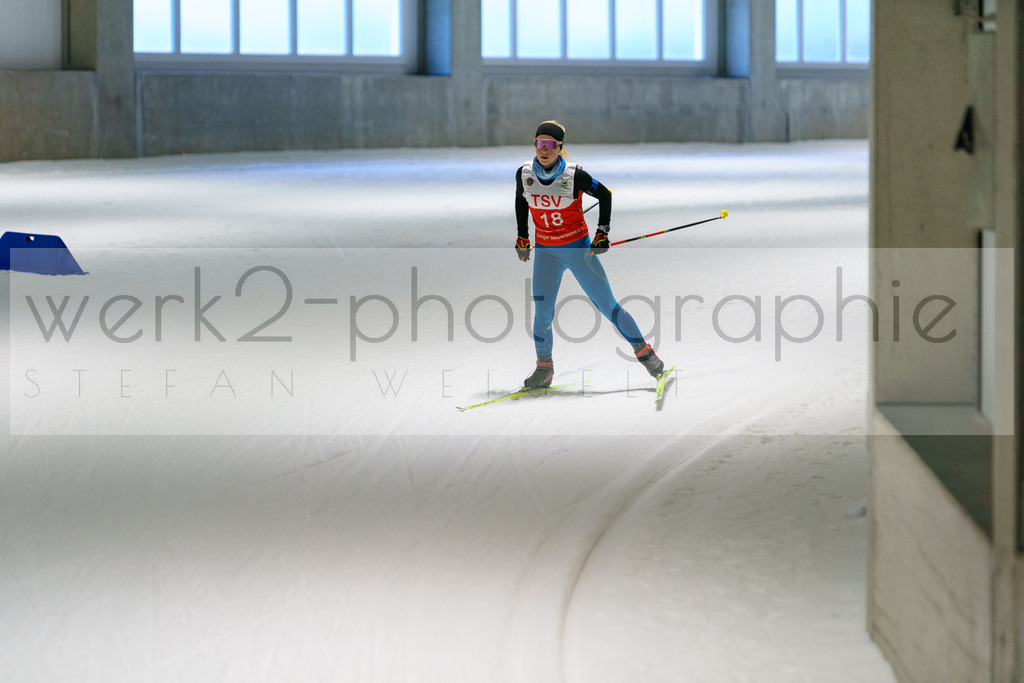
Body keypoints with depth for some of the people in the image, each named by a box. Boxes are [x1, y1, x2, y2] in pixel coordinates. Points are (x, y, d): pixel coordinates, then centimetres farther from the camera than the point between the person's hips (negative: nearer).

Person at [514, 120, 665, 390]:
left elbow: (604, 194, 0)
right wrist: (522, 236, 17)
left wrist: (603, 231, -5)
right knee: (542, 313, -5)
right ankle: (544, 371, 12)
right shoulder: (524, 173, -6)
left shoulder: (574, 175, -15)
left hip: (580, 248, -2)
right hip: (546, 253, 2)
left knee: (607, 305, -2)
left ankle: (645, 352, 11)